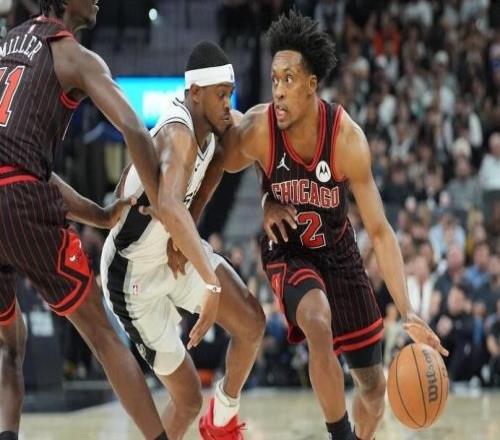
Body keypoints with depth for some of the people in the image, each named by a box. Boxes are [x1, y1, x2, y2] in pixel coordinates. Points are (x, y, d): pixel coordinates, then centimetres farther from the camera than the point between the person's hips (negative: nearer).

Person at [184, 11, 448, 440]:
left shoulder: (347, 138, -27)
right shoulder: (258, 130, -27)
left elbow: (379, 231, -23)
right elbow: (215, 167, -4)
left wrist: (407, 312, -30)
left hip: (338, 251, 2)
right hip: (288, 251, -2)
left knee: (374, 385, 8)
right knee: (318, 324, -35)